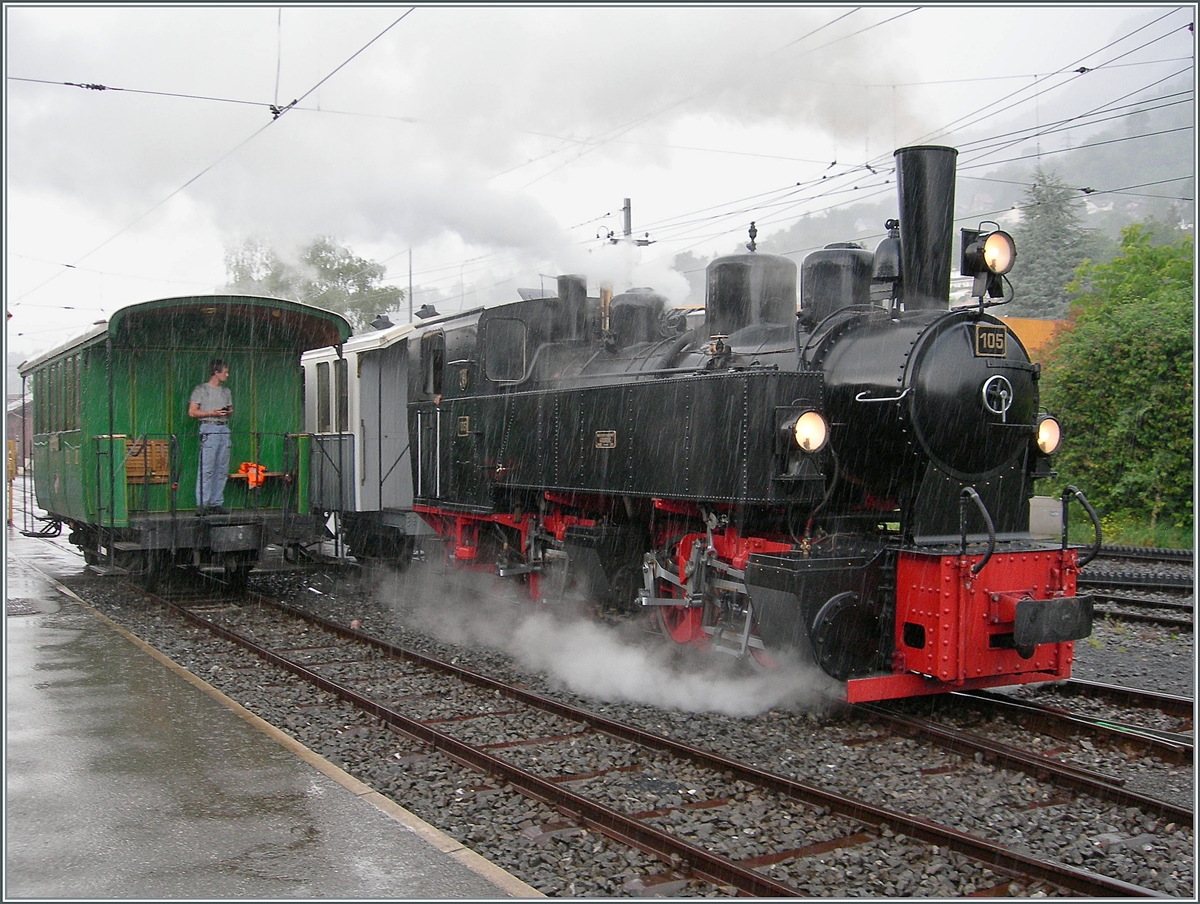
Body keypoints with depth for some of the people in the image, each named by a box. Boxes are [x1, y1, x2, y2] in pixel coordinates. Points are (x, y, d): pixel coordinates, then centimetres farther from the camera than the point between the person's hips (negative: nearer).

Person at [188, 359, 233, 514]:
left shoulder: (226, 392, 20)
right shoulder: (201, 389, 1)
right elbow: (192, 412, -3)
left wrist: (229, 412, 2)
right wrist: (212, 413, -12)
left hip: (224, 429, 6)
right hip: (209, 429, -6)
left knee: (222, 469, 4)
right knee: (206, 469, -10)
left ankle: (217, 503, 8)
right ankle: (202, 504, -9)